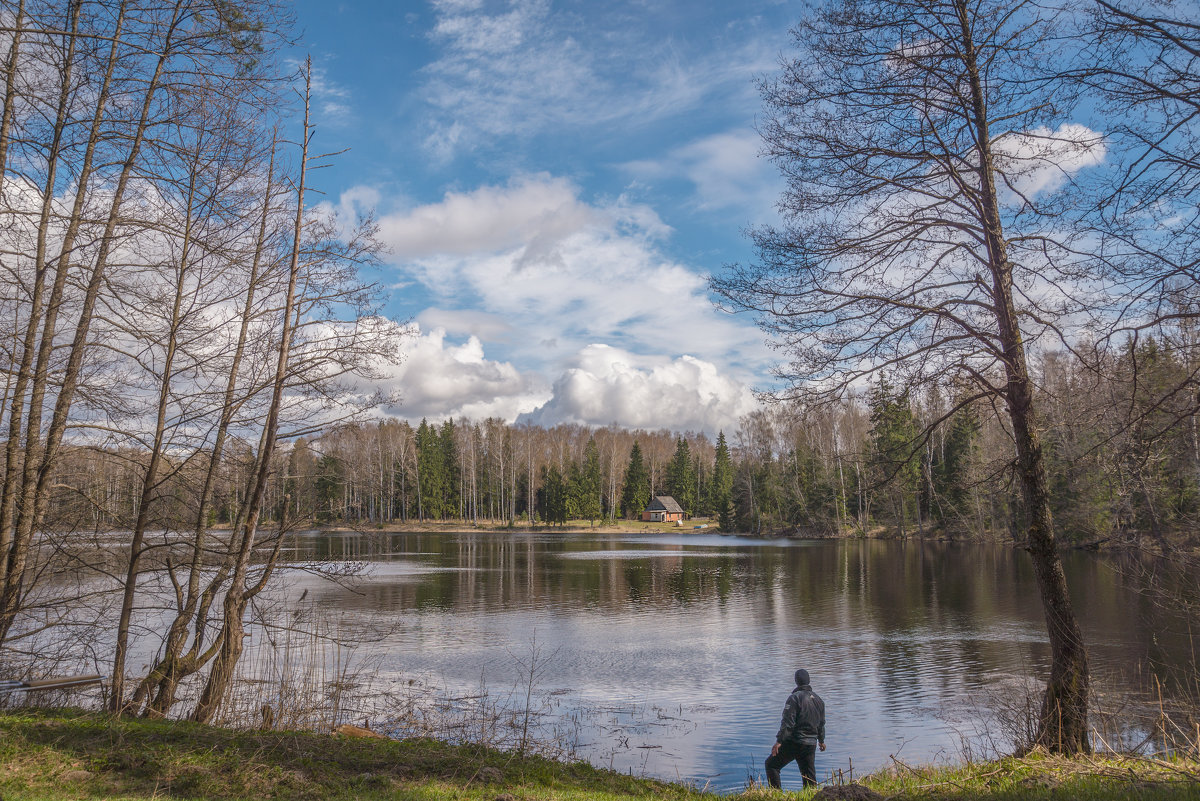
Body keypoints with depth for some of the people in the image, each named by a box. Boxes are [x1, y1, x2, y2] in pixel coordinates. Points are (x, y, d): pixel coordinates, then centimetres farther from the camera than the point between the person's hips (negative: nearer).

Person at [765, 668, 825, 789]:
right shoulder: (819, 700, 10)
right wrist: (821, 740, 35)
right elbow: (821, 724, 21)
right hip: (811, 744, 6)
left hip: (794, 742, -6)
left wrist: (779, 741, -17)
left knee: (772, 764, 5)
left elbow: (788, 722, -18)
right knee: (809, 775, 13)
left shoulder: (794, 698, -13)